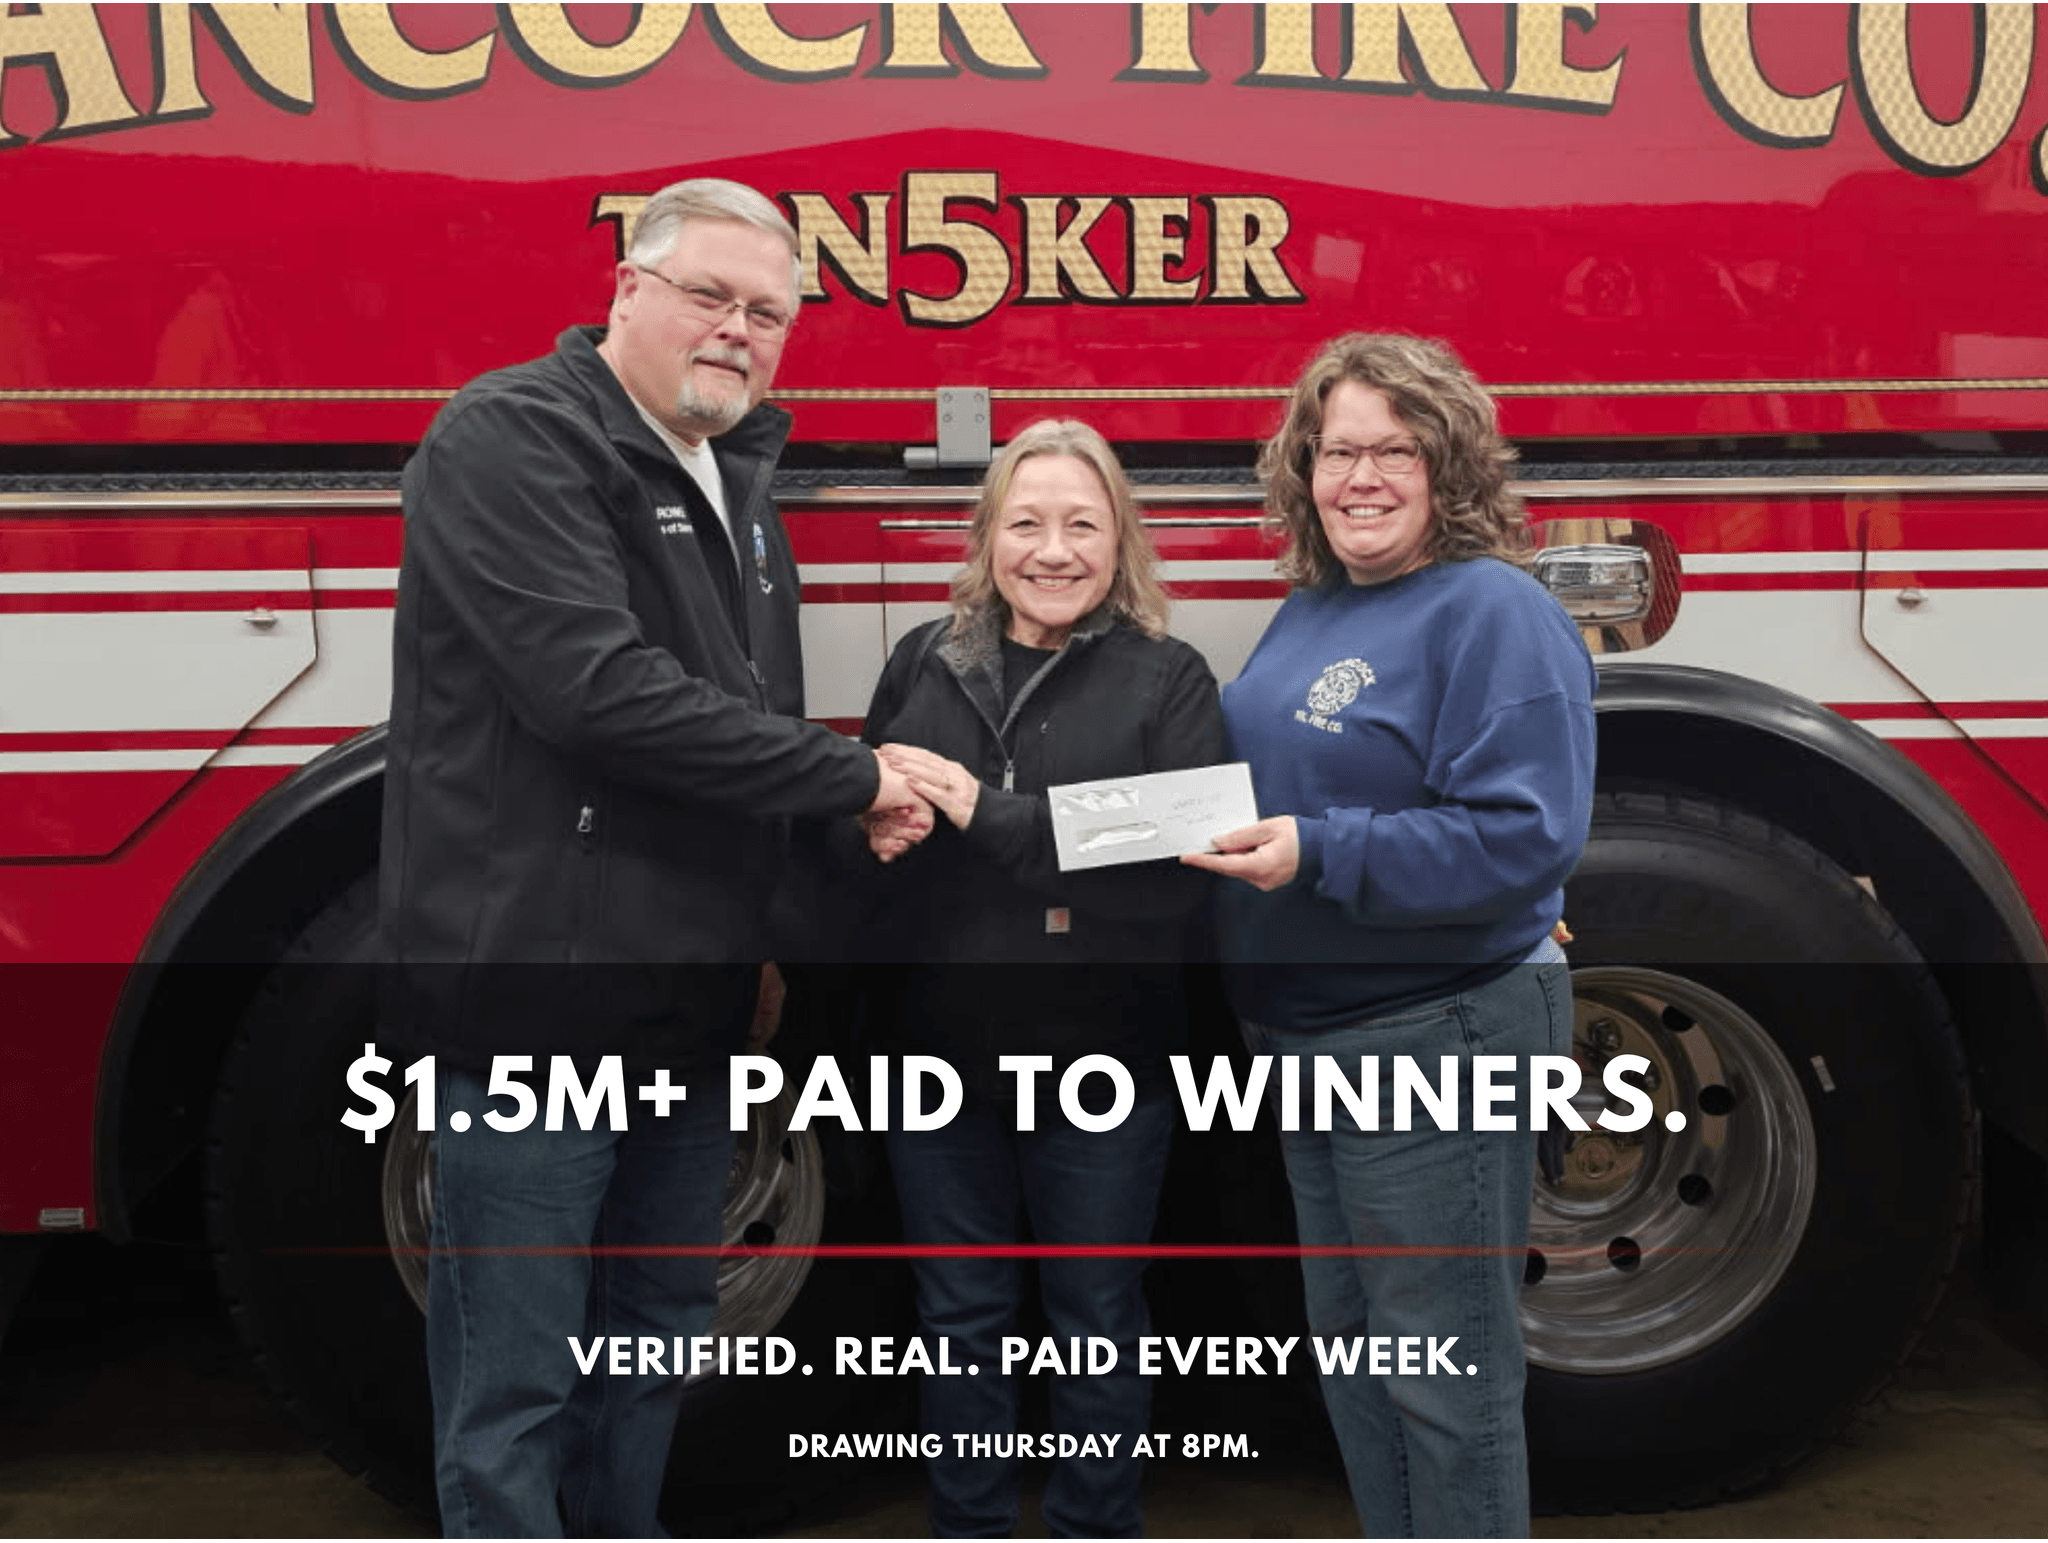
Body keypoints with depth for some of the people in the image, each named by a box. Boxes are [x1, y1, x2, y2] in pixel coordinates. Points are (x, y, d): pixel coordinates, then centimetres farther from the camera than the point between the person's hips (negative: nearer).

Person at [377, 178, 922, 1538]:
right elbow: (600, 689, -25)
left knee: (662, 1328, 20)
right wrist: (852, 775, -17)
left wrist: (770, 936, 18)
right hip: (535, 999, -8)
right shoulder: (512, 439, -11)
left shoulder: (736, 479, 15)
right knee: (514, 1381, 3)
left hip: (688, 1003, 8)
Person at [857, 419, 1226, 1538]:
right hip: (939, 1052, 3)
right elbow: (858, 810, 13)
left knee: (1096, 1321, 15)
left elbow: (1175, 870, -17)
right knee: (960, 1318, 17)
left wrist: (989, 814, -22)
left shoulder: (1169, 680, -5)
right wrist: (870, 827, -12)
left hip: (1098, 1065, -3)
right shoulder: (923, 662, 5)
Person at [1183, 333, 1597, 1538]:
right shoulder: (1312, 610, 11)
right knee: (1349, 1348, 20)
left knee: (1442, 1372, 3)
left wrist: (1319, 854, -29)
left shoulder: (1496, 615, -15)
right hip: (1312, 1034, 9)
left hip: (1441, 1035, -9)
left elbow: (1523, 838, -24)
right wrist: (1222, 832, 2)